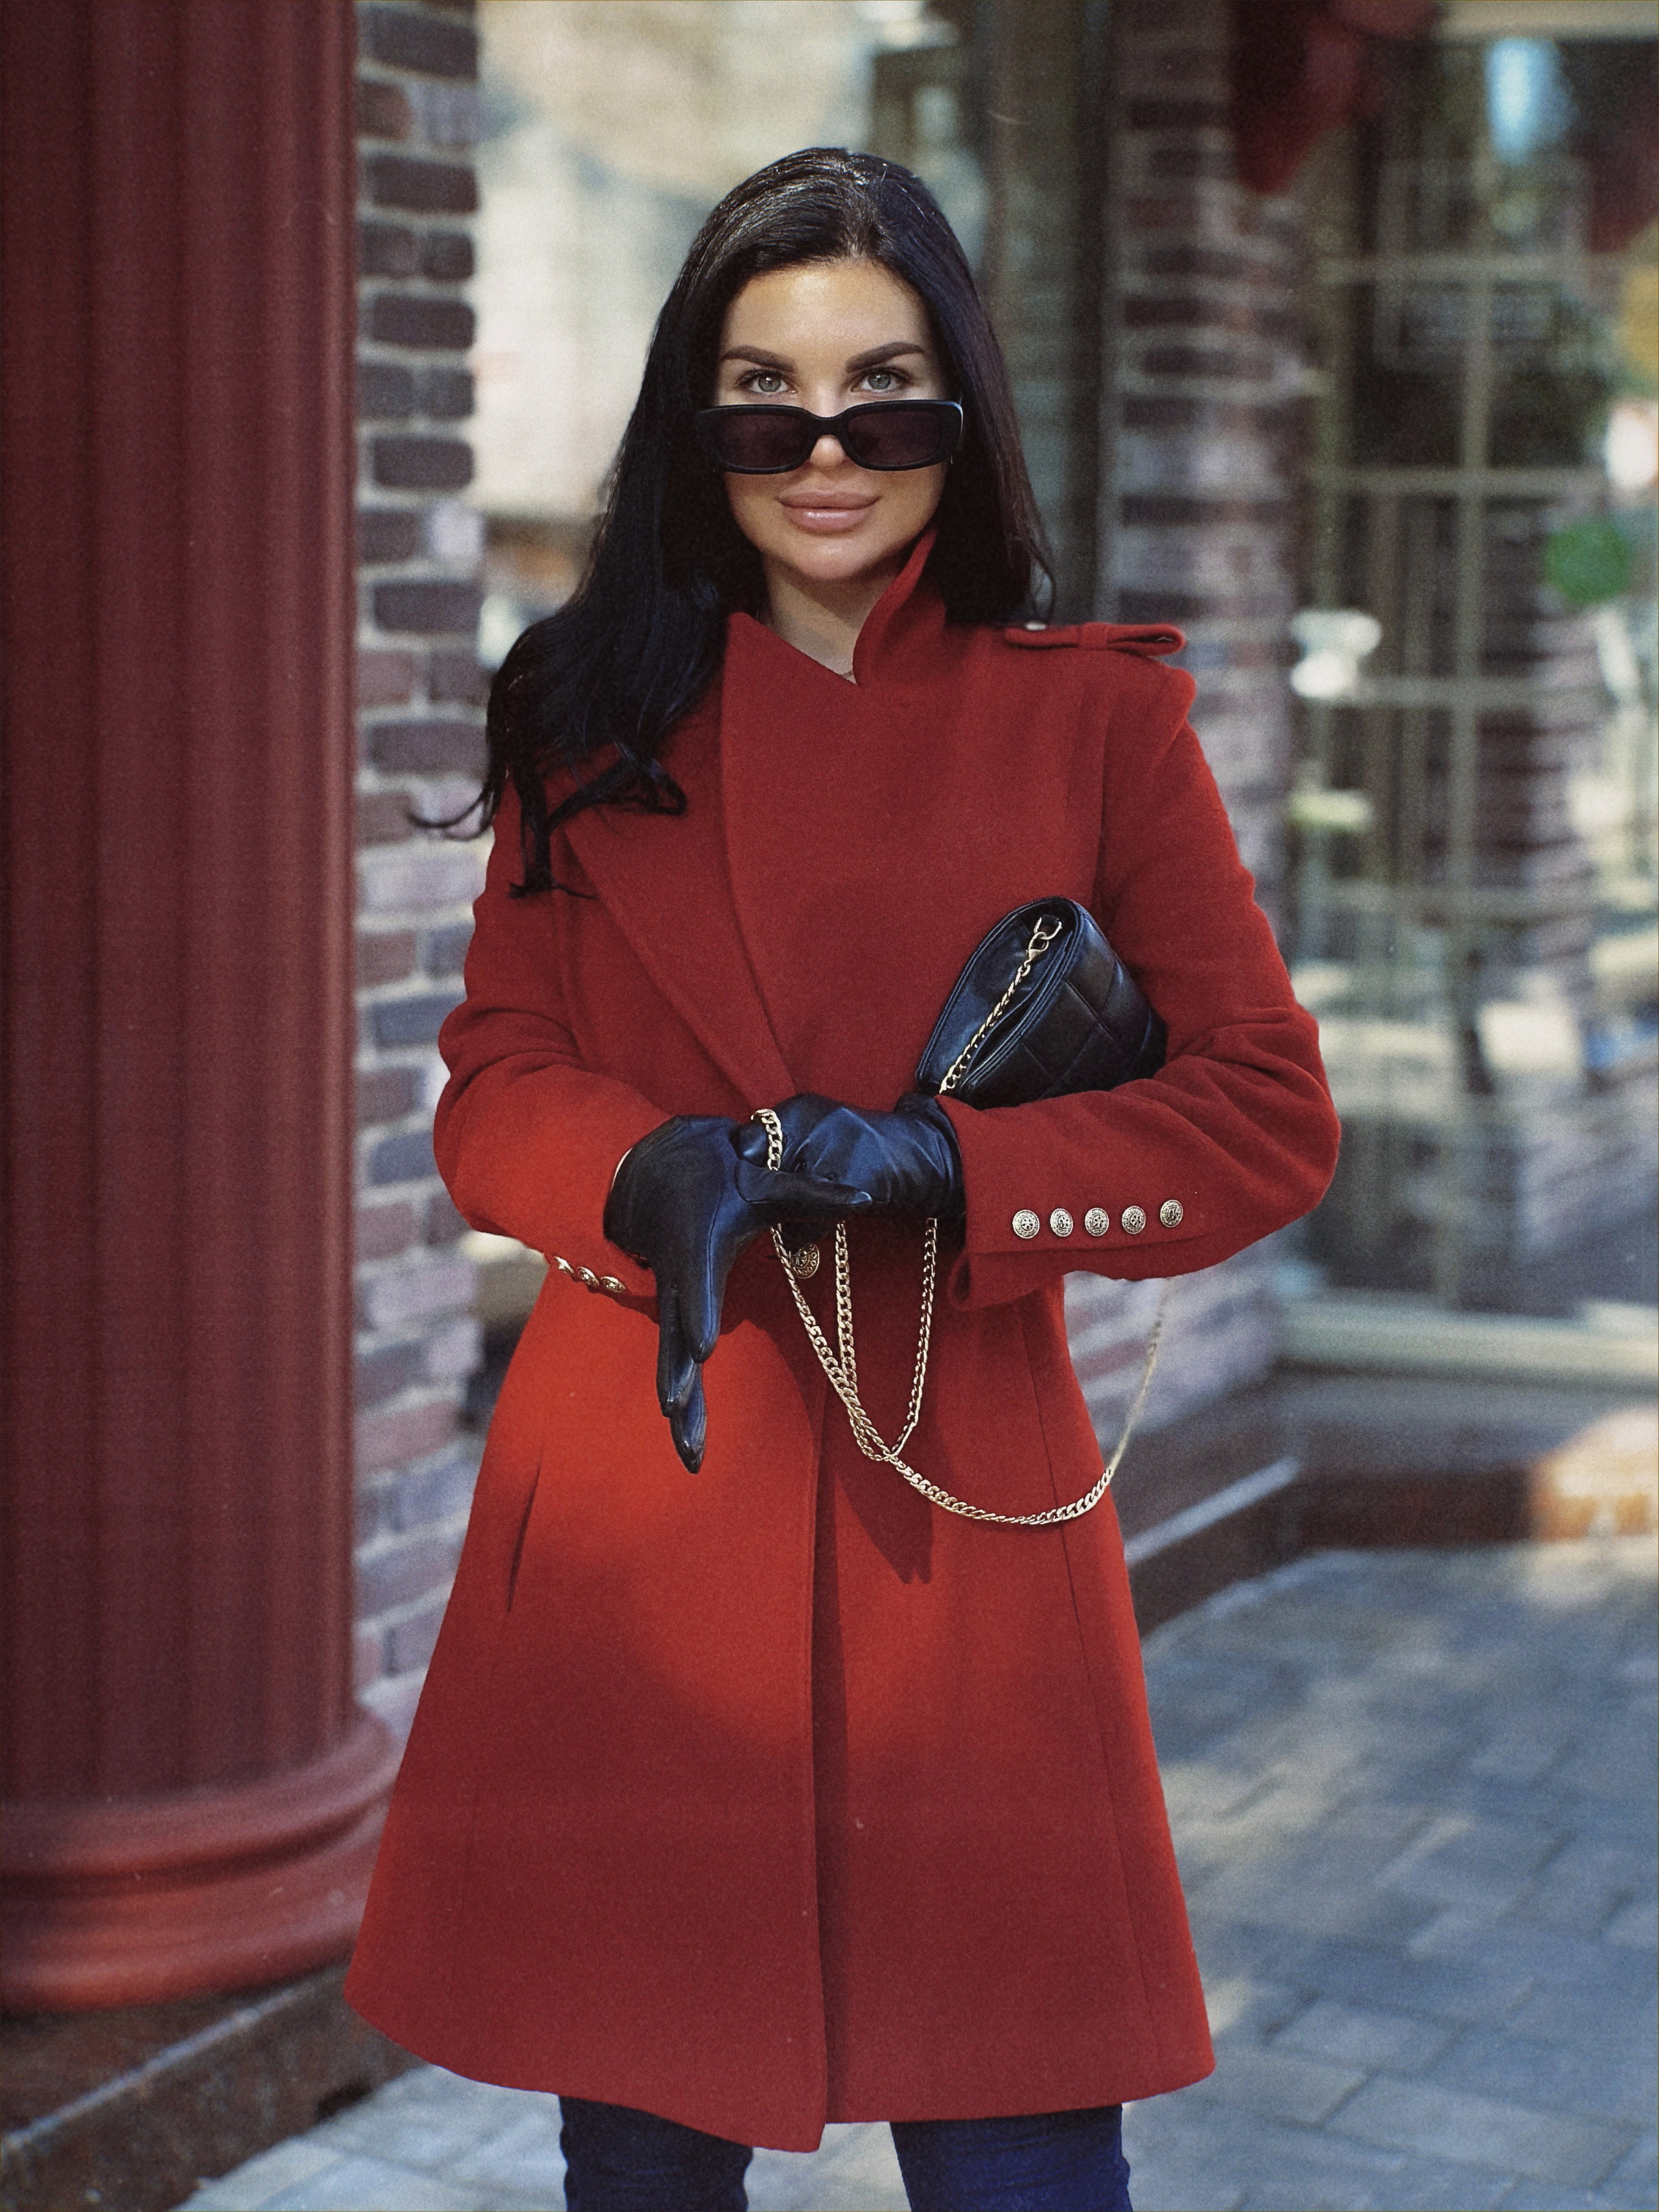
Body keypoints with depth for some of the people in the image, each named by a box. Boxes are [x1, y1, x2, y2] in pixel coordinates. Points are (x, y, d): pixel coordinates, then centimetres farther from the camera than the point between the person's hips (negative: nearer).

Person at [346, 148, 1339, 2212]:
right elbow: (492, 1088, 7)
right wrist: (665, 1177, -15)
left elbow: (1269, 1118, 1)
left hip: (956, 1500, -1)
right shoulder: (595, 714, 8)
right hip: (635, 1499, 2)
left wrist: (934, 1163, -14)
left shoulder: (1093, 719, 3)